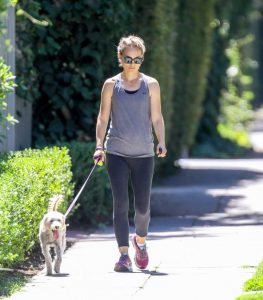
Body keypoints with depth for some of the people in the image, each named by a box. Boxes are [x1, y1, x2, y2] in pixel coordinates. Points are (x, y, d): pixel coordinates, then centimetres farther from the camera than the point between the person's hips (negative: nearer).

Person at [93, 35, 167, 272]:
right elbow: (103, 118, 7)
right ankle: (124, 255, -6)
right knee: (120, 203, -8)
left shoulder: (151, 85, 6)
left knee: (142, 206, 2)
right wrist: (99, 145, -4)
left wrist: (161, 142, -8)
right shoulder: (111, 85, 5)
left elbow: (157, 118, 7)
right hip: (116, 152, -1)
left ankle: (140, 240, 31)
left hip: (143, 154, 1)